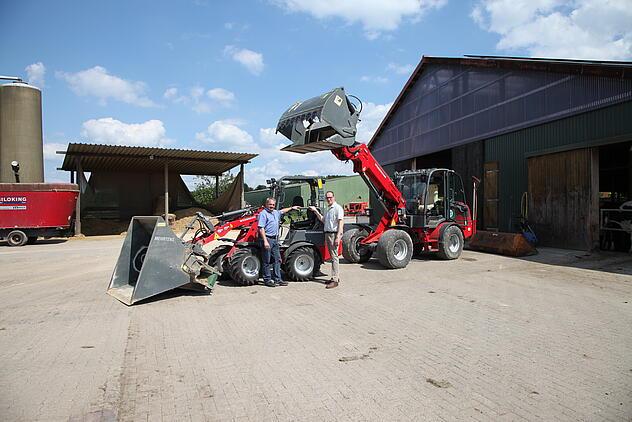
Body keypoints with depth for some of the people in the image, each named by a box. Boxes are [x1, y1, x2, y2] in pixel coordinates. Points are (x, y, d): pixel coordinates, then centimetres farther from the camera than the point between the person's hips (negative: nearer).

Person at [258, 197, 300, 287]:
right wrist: (265, 241, -24)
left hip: (275, 239, 9)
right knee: (267, 261, -1)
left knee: (277, 260, 9)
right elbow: (261, 229, -18)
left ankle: (277, 279, 15)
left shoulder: (276, 213, 16)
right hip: (267, 239, -9)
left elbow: (283, 211, 40)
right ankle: (267, 280, 6)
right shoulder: (263, 214, -10)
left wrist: (292, 208, 47)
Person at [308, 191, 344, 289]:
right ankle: (336, 277, 21)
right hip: (327, 234, 9)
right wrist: (315, 211, 17)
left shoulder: (338, 208, -8)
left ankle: (335, 280, -10)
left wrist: (338, 237, -22)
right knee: (333, 256, 13)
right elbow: (323, 220, 25)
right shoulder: (328, 209, 20)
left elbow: (341, 223, -15)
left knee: (334, 257, -10)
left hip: (334, 234, -9)